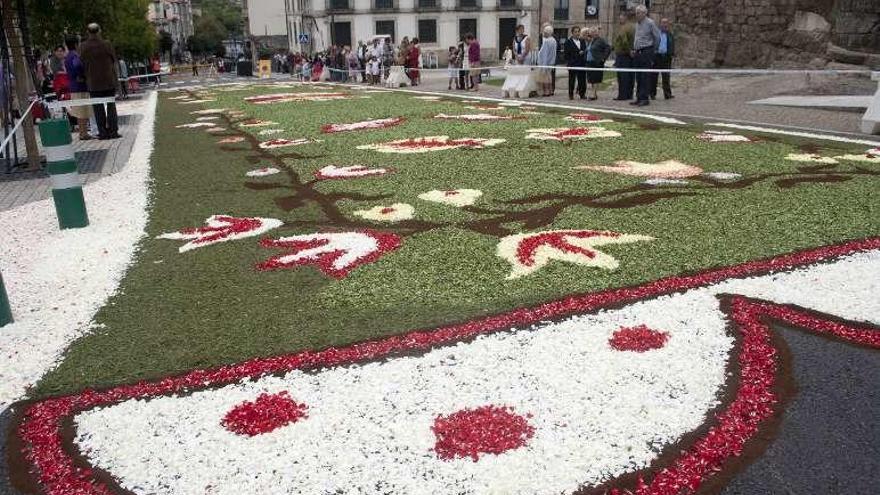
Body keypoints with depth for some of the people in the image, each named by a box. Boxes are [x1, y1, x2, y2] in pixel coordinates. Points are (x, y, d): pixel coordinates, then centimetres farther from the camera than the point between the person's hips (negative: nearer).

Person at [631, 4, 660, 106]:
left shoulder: (650, 23, -8)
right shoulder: (637, 24, 14)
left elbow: (657, 37, -4)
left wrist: (653, 49, 3)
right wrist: (634, 49, 15)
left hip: (646, 52, -7)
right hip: (638, 53, 7)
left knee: (645, 77, -8)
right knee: (638, 77, 9)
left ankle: (644, 98, -6)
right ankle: (639, 98, 13)